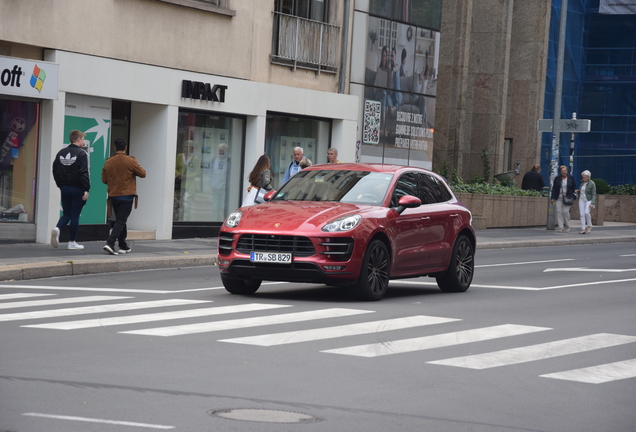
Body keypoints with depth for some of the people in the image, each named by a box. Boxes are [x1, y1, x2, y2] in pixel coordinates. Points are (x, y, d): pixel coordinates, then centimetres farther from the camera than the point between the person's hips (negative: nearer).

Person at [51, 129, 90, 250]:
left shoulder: (61, 153, 8)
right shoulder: (81, 153, -11)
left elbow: (55, 171, 10)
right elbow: (84, 173, -18)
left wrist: (61, 185, 16)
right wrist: (86, 189, -16)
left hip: (64, 188, 5)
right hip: (77, 189, -5)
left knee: (66, 214, 14)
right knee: (75, 215, 3)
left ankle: (57, 228, -15)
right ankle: (72, 242, 8)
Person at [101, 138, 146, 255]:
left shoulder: (108, 162, 0)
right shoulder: (130, 161, -11)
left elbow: (104, 179, 7)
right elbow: (143, 174, -4)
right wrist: (136, 170, 15)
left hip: (113, 196, 5)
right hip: (126, 196, -4)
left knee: (120, 220, 16)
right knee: (121, 221, -5)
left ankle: (123, 246, 20)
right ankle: (110, 243, -21)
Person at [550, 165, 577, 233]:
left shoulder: (571, 178, 5)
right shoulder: (557, 178, 7)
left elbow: (574, 188, 10)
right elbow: (554, 188, 8)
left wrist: (572, 197, 2)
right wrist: (552, 198, 2)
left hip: (567, 197, -2)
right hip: (559, 197, 2)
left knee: (565, 211, -9)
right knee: (559, 211, -6)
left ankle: (567, 226, 9)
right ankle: (560, 227, -2)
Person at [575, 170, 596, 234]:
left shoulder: (592, 184, -12)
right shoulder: (582, 182, 5)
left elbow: (594, 194, -13)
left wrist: (592, 203, -23)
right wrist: (577, 191, 0)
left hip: (589, 200, -5)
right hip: (582, 200, 5)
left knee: (586, 212, -22)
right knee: (582, 214, -4)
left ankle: (589, 226, -2)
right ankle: (583, 229, -4)